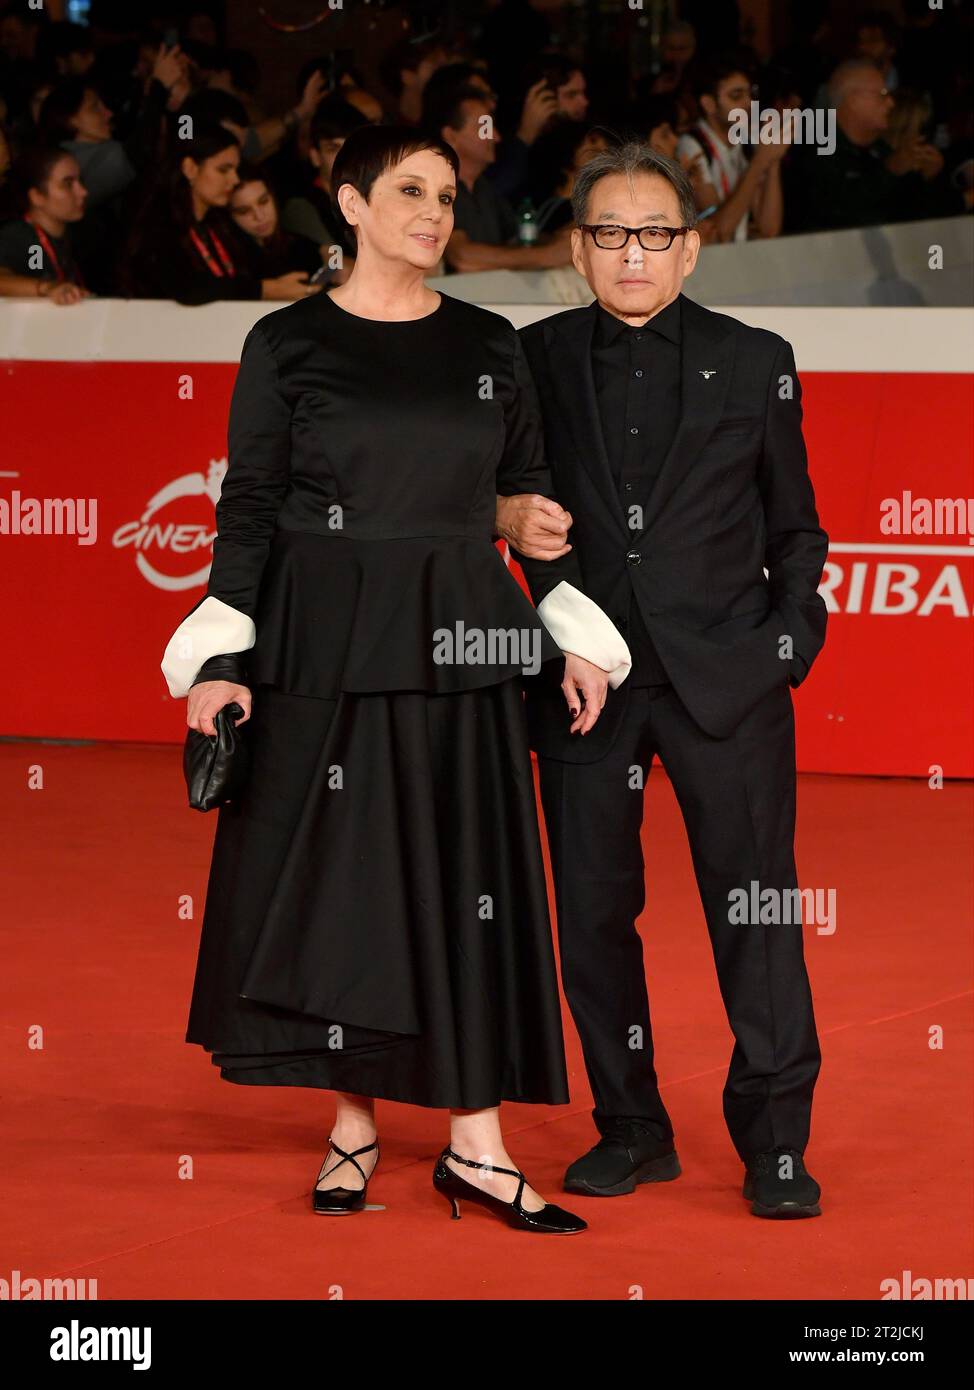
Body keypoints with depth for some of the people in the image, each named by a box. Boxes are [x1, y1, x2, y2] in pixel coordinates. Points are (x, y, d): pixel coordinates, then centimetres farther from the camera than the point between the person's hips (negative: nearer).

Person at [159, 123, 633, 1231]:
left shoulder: (487, 345, 9)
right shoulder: (288, 343, 0)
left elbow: (531, 495, 12)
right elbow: (248, 503, -2)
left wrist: (574, 638, 5)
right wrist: (221, 658, -9)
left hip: (457, 647, 2)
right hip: (326, 643, -2)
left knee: (464, 880, 0)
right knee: (337, 874, 1)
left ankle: (475, 1142, 2)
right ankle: (354, 1129, 11)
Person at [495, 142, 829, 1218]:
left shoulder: (755, 363, 7)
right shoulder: (534, 362, 8)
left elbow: (794, 527, 12)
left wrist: (791, 638, 1)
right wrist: (505, 515, -3)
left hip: (725, 682, -1)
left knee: (756, 904, -3)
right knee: (593, 908, 5)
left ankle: (774, 1139, 5)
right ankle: (631, 1128, 18)